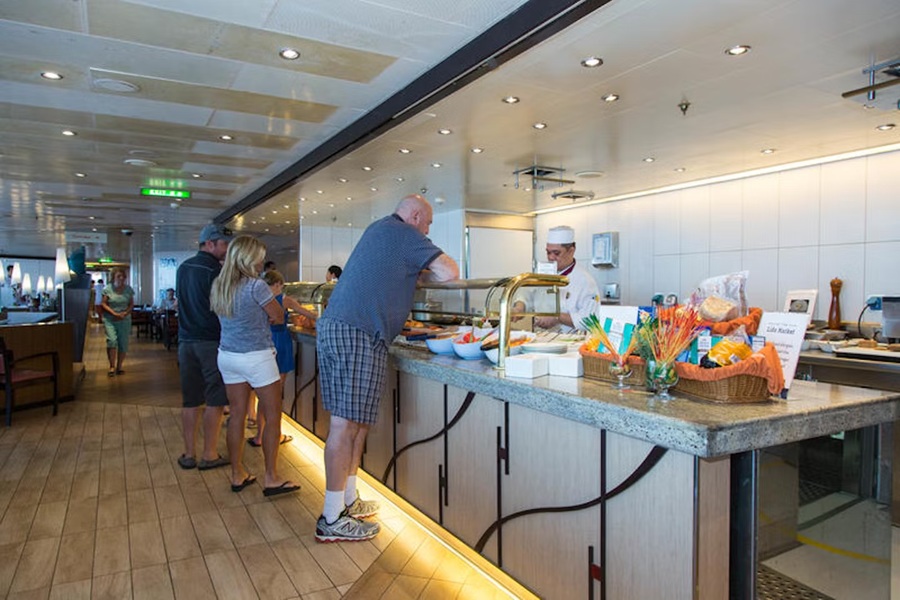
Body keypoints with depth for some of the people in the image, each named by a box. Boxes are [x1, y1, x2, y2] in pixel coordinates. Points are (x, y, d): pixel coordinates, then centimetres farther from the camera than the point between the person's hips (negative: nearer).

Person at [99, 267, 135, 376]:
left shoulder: (128, 289, 6)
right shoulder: (108, 289, -2)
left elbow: (131, 304, 8)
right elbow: (103, 304, -3)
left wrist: (125, 313, -10)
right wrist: (114, 313, -15)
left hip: (124, 320, 3)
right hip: (110, 319, -3)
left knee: (123, 344, 2)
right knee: (112, 340, -17)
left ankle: (119, 367, 14)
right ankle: (112, 366, -8)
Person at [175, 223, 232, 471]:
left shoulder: (183, 268, 12)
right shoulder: (215, 269, -12)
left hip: (186, 340, 7)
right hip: (211, 341, -7)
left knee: (190, 400, 12)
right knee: (215, 400, 2)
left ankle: (188, 454, 19)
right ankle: (209, 455, 8)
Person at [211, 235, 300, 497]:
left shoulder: (218, 286, 6)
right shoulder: (256, 286, -16)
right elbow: (279, 317, -7)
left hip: (227, 355, 7)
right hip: (256, 357, -7)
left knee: (237, 414, 12)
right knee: (272, 417, 2)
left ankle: (237, 474, 21)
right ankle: (271, 479, 7)